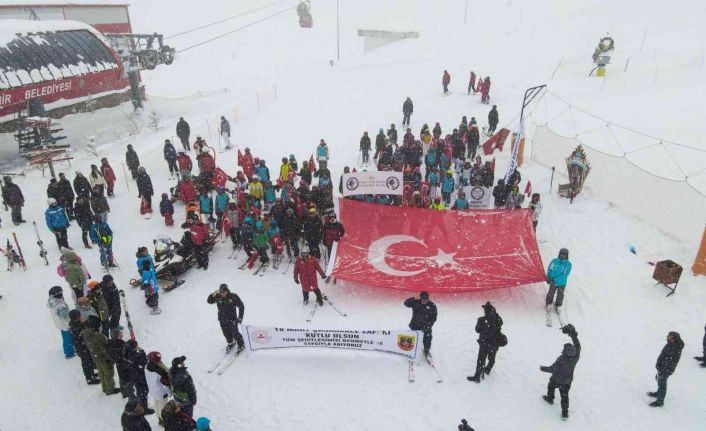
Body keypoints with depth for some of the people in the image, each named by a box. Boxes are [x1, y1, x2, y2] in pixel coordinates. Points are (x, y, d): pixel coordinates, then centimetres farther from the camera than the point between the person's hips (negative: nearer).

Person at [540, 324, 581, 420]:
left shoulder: (561, 361, -39)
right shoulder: (575, 357, -27)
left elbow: (551, 369, -27)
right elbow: (577, 346, -12)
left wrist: (543, 368, -9)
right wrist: (573, 335, -9)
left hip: (556, 379, -4)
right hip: (567, 381, 4)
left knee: (551, 387, 28)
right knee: (564, 396, 18)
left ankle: (550, 398, 52)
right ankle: (565, 412, 21)